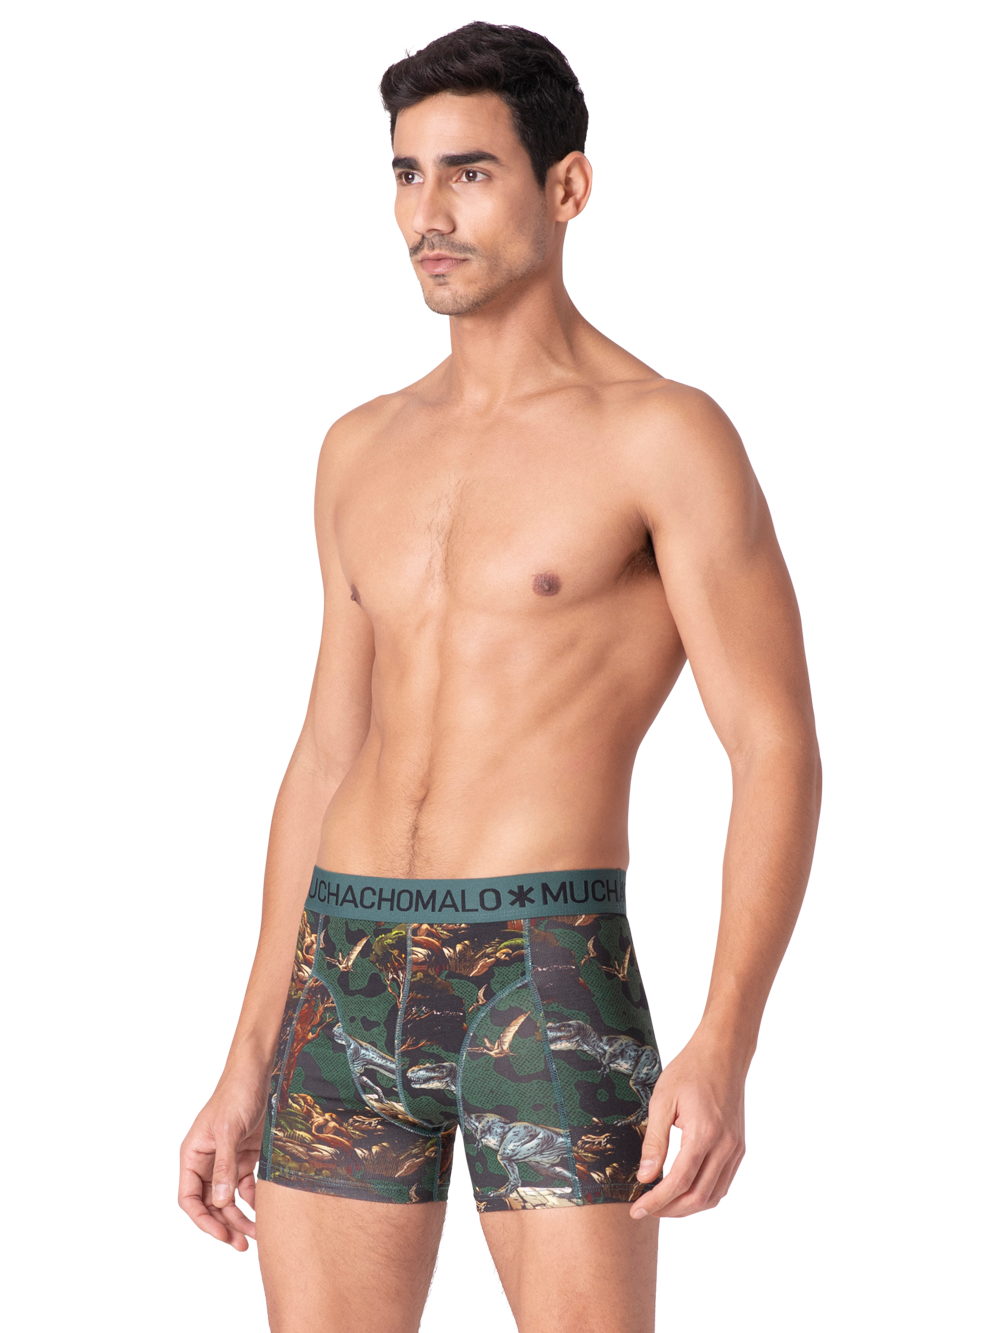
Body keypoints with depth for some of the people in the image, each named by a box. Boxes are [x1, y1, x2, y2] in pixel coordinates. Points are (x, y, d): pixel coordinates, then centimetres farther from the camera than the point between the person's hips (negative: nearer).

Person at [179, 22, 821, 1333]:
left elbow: (779, 750, -10)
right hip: (348, 979, 6)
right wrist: (250, 1065, 15)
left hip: (547, 978, -6)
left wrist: (725, 1045, -22)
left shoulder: (665, 437, -5)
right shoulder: (364, 451, 15)